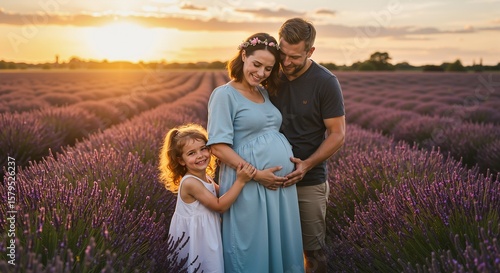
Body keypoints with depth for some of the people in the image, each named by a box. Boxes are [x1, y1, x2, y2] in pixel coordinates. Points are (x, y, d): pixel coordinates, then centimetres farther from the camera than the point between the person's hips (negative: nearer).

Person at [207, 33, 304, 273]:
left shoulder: (264, 92, 14)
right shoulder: (224, 94, -7)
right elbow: (218, 147, -13)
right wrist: (257, 174, -17)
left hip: (281, 184, 7)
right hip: (249, 186, -7)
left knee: (280, 247, 15)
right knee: (252, 253, 5)